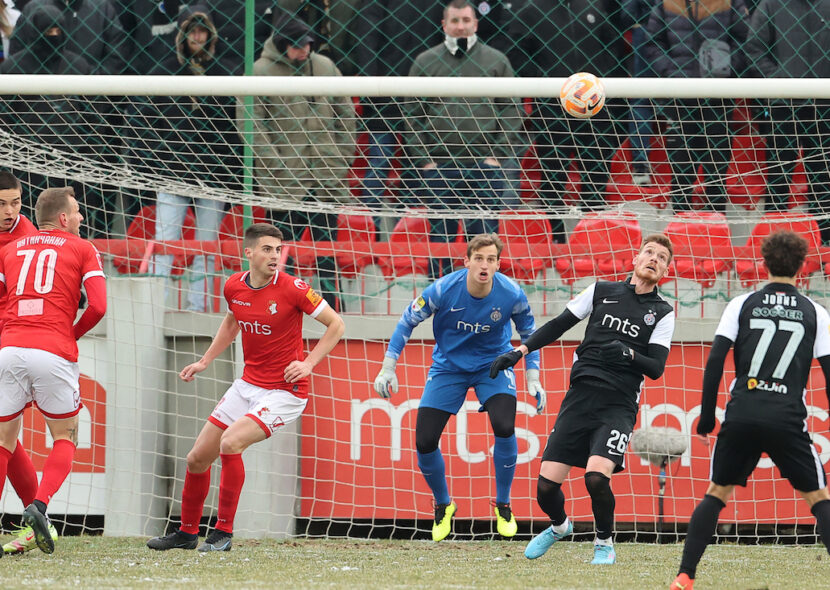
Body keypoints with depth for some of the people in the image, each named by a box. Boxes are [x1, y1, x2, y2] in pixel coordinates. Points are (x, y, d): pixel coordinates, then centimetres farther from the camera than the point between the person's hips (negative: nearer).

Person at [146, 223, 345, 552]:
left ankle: (223, 533, -13)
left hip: (284, 391, -7)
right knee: (197, 458, 8)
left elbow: (336, 324, -7)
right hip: (248, 385, 7)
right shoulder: (234, 287, -1)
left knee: (231, 442, -27)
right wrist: (206, 361, 17)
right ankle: (187, 533, 30)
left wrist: (308, 364, -16)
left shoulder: (292, 289, -17)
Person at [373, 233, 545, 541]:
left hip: (493, 365, 0)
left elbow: (528, 332, 0)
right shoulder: (443, 290, -24)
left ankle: (503, 506, -5)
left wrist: (532, 378, -4)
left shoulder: (511, 294, -21)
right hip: (448, 366, 0)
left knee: (504, 427, -26)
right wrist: (388, 368, -10)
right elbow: (407, 322, -9)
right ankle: (443, 507, 20)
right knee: (424, 441, -9)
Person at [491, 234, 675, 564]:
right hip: (579, 397, 2)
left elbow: (656, 368, -1)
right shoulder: (602, 291, 12)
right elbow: (558, 326, 17)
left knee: (596, 476, -25)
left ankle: (604, 543, 2)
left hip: (619, 405, -2)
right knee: (546, 484, -4)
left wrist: (628, 354, -20)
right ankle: (559, 526, 30)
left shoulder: (662, 313, 7)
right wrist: (520, 351, 8)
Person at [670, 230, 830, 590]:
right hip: (788, 419, -1)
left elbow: (715, 362, 1)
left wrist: (706, 418, 7)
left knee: (716, 493, 15)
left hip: (742, 415, 1)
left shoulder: (742, 305, 7)